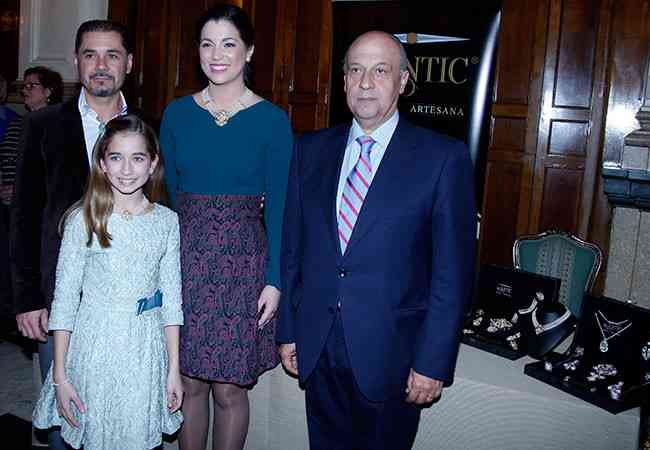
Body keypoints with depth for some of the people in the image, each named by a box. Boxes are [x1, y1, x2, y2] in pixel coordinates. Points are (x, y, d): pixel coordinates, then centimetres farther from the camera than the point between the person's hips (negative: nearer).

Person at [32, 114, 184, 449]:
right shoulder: (84, 220, -7)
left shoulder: (166, 221, -1)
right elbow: (64, 299, -5)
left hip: (146, 352, 2)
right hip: (94, 349, -1)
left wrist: (174, 368, 3)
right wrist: (60, 375, -6)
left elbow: (172, 299, 3)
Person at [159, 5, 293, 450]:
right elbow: (169, 193, 10)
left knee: (229, 389, 6)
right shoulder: (177, 113, 5)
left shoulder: (272, 119, -4)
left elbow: (277, 206, -3)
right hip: (183, 258, 3)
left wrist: (275, 280, -7)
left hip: (242, 262, -2)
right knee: (190, 382, 12)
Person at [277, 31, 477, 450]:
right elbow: (293, 247, 8)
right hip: (317, 348, 4)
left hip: (391, 353, -3)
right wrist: (288, 330, 7)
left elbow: (453, 269, -9)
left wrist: (434, 361, -10)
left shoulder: (444, 157, -9)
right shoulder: (311, 149, 4)